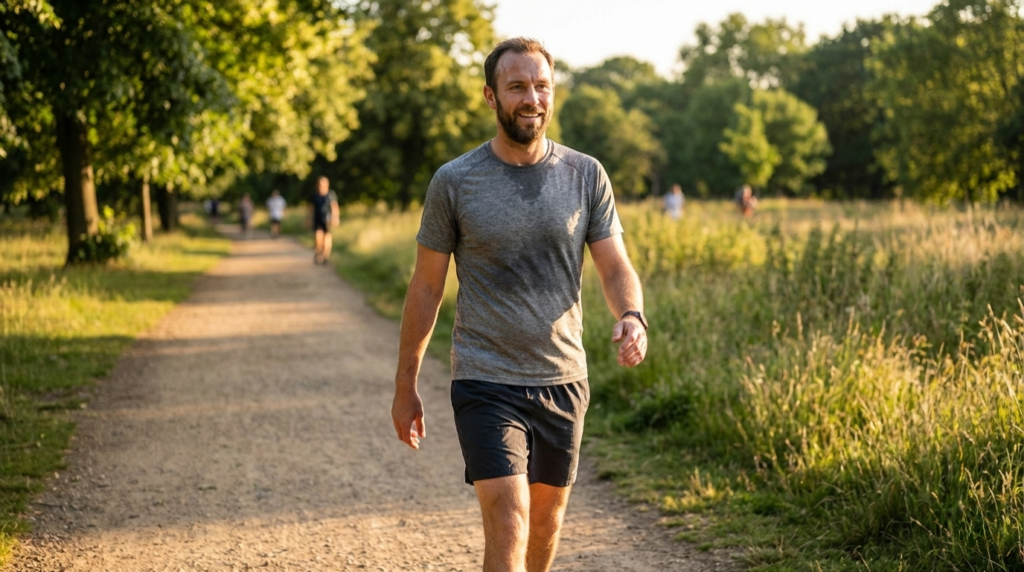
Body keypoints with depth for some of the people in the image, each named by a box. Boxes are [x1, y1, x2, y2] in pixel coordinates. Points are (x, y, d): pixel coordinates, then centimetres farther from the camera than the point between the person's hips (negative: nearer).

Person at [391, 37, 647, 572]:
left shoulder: (586, 176, 1)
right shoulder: (454, 182, -4)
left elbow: (616, 268, 1)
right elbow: (426, 288, 2)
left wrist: (631, 317, -23)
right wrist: (405, 386, 5)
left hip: (562, 381, 3)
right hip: (486, 384, -3)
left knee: (546, 522, 16)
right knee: (507, 526, -14)